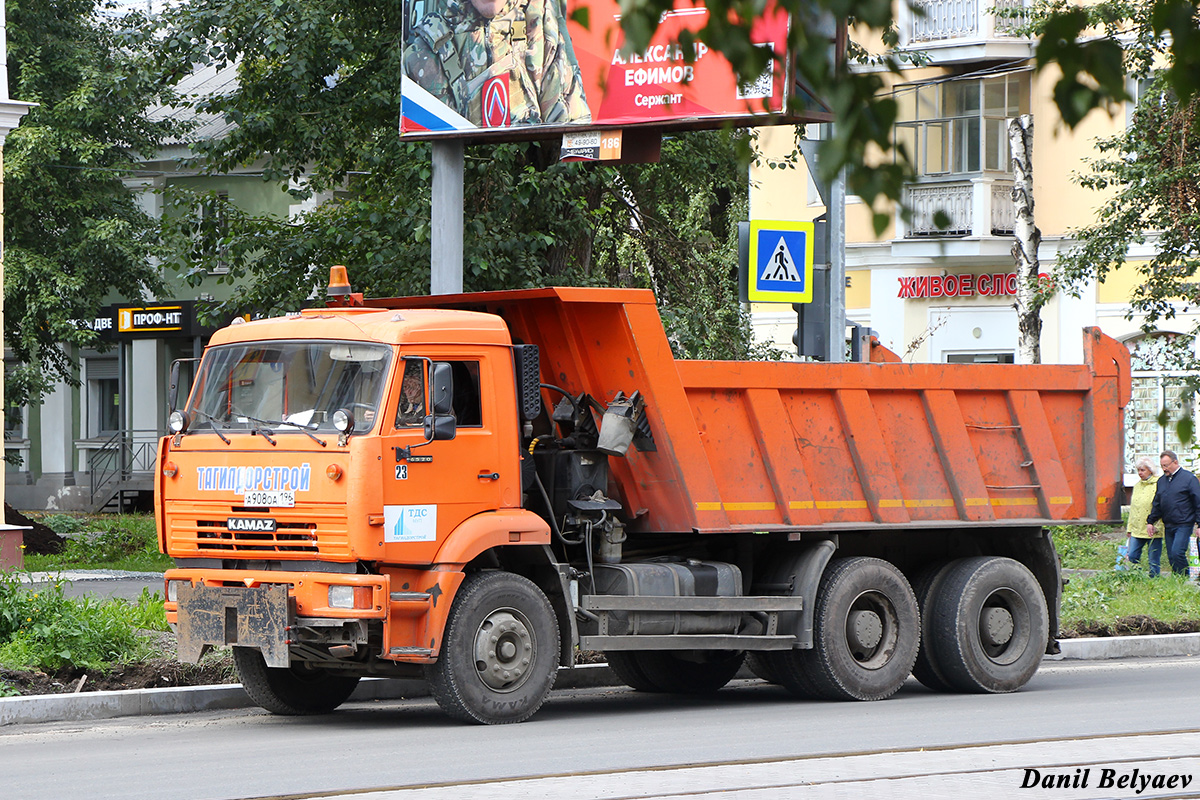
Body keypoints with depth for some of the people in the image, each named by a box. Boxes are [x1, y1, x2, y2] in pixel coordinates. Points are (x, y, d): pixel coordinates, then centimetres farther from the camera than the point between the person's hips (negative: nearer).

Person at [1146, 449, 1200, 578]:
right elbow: (1157, 504, 23)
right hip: (1168, 526, 7)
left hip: (1184, 525, -7)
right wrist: (1150, 521, 15)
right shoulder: (1161, 481, 15)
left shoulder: (1189, 478, -4)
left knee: (1177, 553, -18)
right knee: (1171, 557, 4)